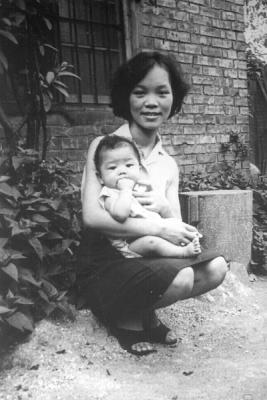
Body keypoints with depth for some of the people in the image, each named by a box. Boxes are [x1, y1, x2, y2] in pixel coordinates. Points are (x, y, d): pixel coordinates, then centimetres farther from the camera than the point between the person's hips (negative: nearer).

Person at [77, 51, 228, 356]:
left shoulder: (169, 165, 6)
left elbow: (176, 226, 5)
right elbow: (92, 216, -20)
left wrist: (164, 207, -17)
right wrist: (157, 228, -25)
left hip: (147, 258, 6)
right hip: (103, 264, -5)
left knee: (215, 267, -13)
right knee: (181, 279, -28)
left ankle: (144, 312, 5)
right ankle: (123, 319, 1)